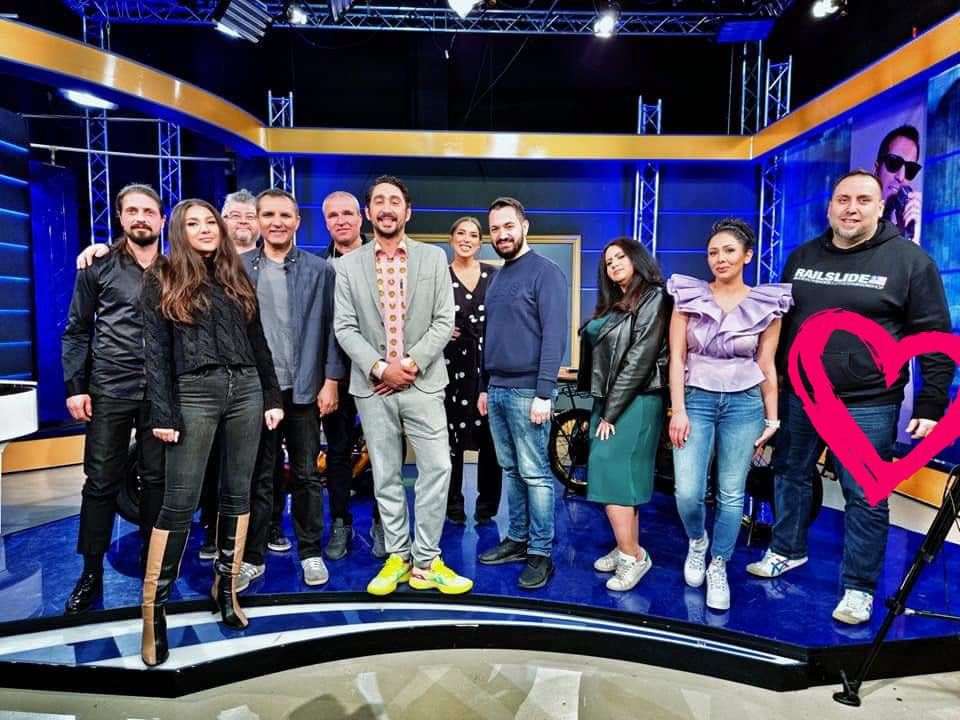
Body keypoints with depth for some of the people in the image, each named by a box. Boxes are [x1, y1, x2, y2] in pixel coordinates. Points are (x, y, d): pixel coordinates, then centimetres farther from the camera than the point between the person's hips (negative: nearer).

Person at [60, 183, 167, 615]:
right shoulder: (98, 268, 3)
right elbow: (76, 331, 4)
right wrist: (75, 387, -3)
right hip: (109, 390, -1)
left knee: (157, 479, 8)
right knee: (101, 482, 4)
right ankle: (90, 573, 17)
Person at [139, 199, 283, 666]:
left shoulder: (235, 278, 15)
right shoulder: (162, 281, 4)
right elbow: (156, 352, -2)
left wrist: (272, 397, 9)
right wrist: (163, 414, -10)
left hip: (245, 390, 4)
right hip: (194, 393, -4)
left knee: (237, 493, 8)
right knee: (179, 502, -4)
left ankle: (226, 588, 21)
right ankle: (154, 608, 7)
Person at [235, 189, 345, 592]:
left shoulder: (319, 270, 2)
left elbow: (329, 329, 1)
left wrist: (331, 380, -5)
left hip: (303, 389, 0)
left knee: (306, 475, 9)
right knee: (257, 477, 10)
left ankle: (310, 553, 23)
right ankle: (253, 557, 23)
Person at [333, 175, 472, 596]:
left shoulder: (434, 258, 4)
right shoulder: (348, 265, 5)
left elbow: (444, 321, -2)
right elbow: (345, 327, -1)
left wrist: (410, 364, -12)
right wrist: (380, 367, -13)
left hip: (422, 382, -1)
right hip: (372, 385, 1)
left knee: (437, 469, -4)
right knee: (385, 476, 9)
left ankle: (426, 562, 10)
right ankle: (397, 557, 22)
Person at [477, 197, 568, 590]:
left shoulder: (546, 272, -7)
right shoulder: (497, 278, 16)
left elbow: (554, 336, -14)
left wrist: (544, 393, -19)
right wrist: (484, 386, 17)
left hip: (527, 391, -7)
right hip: (497, 390, 7)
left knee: (535, 474, -1)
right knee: (511, 471, 14)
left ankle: (540, 553, 9)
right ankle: (517, 539, 25)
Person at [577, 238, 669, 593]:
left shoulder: (653, 299, -8)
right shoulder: (613, 304, 18)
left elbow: (639, 361, -15)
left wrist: (611, 413, -15)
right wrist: (603, 408, 6)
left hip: (634, 402, -8)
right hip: (608, 400, 8)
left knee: (611, 476, -11)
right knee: (621, 477, 10)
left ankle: (633, 555, 0)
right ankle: (627, 550, 18)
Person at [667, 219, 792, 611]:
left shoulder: (766, 304, 1)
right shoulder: (688, 296, -1)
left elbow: (767, 366, 5)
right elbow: (676, 357, -3)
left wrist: (772, 419, 6)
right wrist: (678, 411, -9)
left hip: (744, 403, 1)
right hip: (696, 399, 0)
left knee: (731, 494, 6)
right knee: (687, 492, -7)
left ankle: (718, 569, 24)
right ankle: (697, 542, 26)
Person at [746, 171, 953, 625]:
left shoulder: (909, 260, -5)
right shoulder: (802, 257, 7)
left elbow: (934, 338, -5)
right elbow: (780, 322, 14)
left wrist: (931, 405, -8)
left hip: (867, 405, -4)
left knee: (865, 499, 4)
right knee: (789, 477, 16)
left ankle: (859, 588, 20)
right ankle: (786, 551, 37)